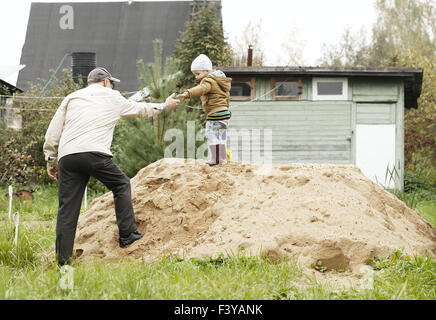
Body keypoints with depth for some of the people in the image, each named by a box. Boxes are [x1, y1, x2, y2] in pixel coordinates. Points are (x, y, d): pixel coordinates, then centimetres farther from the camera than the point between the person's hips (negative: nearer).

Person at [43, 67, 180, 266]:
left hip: (67, 156, 3)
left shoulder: (71, 98, 23)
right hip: (94, 153, -3)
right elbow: (140, 109, 34)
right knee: (121, 185, 20)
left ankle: (63, 262, 1)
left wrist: (51, 161, 24)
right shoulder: (112, 98, 18)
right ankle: (127, 234, 20)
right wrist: (164, 107, 50)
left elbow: (52, 134, 18)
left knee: (67, 209, 3)